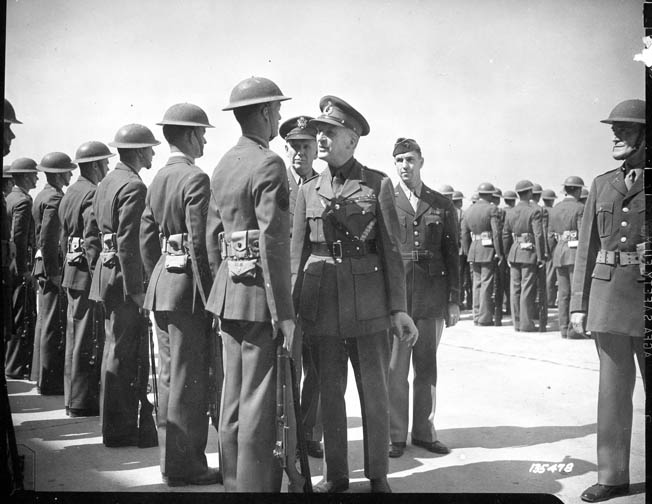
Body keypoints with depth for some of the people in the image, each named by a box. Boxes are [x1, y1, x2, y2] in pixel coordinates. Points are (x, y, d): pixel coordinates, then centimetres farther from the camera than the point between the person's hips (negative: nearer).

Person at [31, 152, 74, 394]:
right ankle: (50, 381, -2)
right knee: (54, 325, -6)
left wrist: (48, 269, 20)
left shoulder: (41, 196, 16)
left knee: (46, 322, 16)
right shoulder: (55, 198, -15)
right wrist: (54, 272, -19)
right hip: (54, 266, -11)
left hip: (44, 265, 11)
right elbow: (47, 239, -21)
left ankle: (43, 375, 26)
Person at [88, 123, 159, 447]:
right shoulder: (134, 187, -15)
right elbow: (128, 241, -22)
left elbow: (90, 233, 20)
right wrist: (135, 289, -21)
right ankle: (122, 430, 4)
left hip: (106, 273, 10)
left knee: (116, 350, 17)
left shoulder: (106, 183, 15)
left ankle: (114, 423, 29)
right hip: (125, 277, -10)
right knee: (125, 354, -3)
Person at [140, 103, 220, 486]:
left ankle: (173, 458, 27)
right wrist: (210, 297, -16)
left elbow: (147, 238, 15)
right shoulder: (196, 178, -13)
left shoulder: (159, 178, 13)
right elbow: (199, 243, -19)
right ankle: (185, 466, 8)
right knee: (189, 379, -1)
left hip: (163, 282, 9)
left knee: (170, 375, 15)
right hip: (187, 286, -9)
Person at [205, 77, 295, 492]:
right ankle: (255, 484, 5)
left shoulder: (224, 164, 12)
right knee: (259, 404, -2)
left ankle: (233, 481, 26)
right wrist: (284, 312, -18)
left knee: (233, 399, 15)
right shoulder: (268, 165, -13)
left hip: (228, 294, 9)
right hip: (259, 298, -9)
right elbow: (273, 245, -19)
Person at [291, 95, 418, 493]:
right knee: (330, 391, 9)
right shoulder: (309, 190, 8)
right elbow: (298, 252, 10)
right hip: (322, 304, 2)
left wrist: (399, 309, -5)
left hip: (369, 303, -2)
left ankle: (378, 475, 21)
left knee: (374, 392, 5)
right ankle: (335, 474, 23)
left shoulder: (378, 184, 1)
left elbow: (391, 249, -1)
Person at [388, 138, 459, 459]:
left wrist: (454, 300, 4)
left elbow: (452, 255, 9)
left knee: (427, 367, 10)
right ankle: (395, 435, 13)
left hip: (432, 298, 2)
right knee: (395, 369, 2)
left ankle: (424, 431, 21)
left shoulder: (442, 205, 9)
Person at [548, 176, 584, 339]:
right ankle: (573, 329, -3)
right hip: (574, 253, -6)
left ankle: (564, 328, 11)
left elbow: (552, 234, 11)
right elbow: (583, 235, -13)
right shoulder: (580, 208, -8)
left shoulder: (555, 208, 10)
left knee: (564, 293, 9)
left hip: (559, 252, 6)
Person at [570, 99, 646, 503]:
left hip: (645, 295, -3)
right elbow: (588, 247, 10)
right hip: (608, 294, 3)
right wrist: (579, 303, 6)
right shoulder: (602, 184, 11)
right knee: (614, 388, 7)